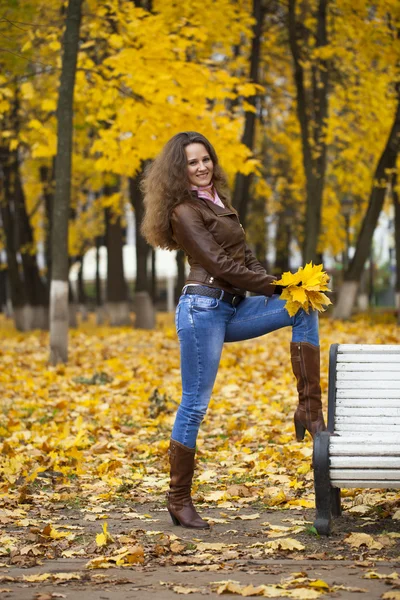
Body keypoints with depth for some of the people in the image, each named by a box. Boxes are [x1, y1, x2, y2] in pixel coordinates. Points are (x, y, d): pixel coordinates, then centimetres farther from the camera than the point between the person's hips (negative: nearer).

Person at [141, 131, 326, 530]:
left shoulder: (217, 201, 19)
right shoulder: (184, 211, -7)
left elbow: (244, 256, 17)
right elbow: (219, 264, -15)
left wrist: (271, 284, 1)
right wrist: (274, 286, -11)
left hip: (231, 309, 8)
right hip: (204, 307, -8)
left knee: (303, 310, -5)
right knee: (195, 404, -4)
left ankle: (309, 408, -9)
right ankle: (179, 500, 6)